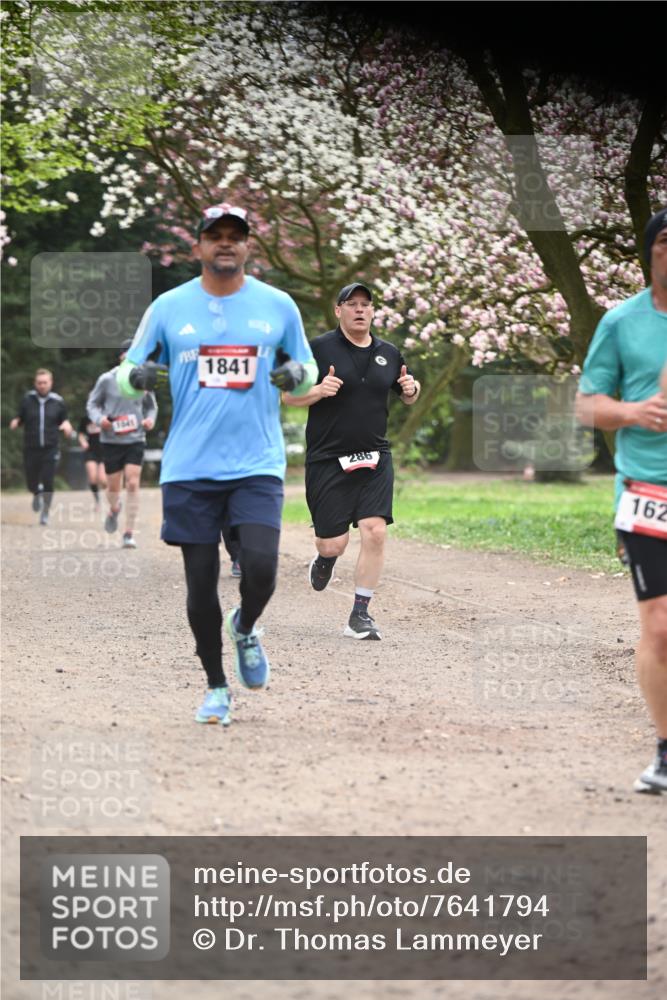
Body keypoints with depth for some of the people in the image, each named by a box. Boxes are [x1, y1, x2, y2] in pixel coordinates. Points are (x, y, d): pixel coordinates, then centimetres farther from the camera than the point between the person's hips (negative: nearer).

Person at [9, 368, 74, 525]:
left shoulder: (58, 402, 1)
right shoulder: (27, 400, -1)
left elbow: (63, 419, 12)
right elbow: (20, 418, 7)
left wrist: (66, 425, -10)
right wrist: (15, 422, -15)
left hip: (50, 449, -1)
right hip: (31, 449, 1)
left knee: (48, 483, -10)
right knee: (32, 483, 5)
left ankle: (45, 513, 8)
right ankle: (37, 494, 43)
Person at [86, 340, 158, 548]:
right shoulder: (107, 380, -3)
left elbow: (151, 406, 17)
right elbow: (92, 404, 5)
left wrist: (150, 419, -4)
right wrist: (99, 419, -15)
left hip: (136, 439, 0)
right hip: (111, 440, 0)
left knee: (133, 484, -12)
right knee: (113, 487, 7)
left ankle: (129, 534, -8)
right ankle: (114, 509, 44)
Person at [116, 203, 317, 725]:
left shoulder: (278, 305, 5)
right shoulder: (169, 307, 3)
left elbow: (309, 370, 16)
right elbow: (129, 370, 11)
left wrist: (297, 374, -7)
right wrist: (139, 374, -13)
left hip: (258, 466, 0)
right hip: (189, 467, 0)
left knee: (261, 569, -16)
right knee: (200, 581, 3)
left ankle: (245, 630, 18)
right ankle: (216, 686, 20)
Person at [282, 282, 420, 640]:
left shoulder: (388, 353, 9)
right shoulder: (319, 348, -4)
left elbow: (407, 397, 24)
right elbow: (287, 395, -2)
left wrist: (412, 389, 0)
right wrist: (318, 391, -21)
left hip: (374, 459, 3)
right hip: (327, 460, -3)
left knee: (375, 532, -11)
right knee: (334, 544, -3)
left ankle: (360, 615, 0)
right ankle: (325, 557, 37)